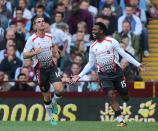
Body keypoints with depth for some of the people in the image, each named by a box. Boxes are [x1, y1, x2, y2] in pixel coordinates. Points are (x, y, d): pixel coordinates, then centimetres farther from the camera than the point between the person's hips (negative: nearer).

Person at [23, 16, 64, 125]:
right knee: (47, 96, 3)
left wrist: (56, 52, 5)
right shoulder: (32, 40, -11)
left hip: (52, 67, 3)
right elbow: (24, 55, -10)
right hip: (40, 69, -3)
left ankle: (54, 103, 18)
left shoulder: (50, 36, 3)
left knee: (59, 89, -16)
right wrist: (34, 52, -28)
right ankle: (51, 118, 22)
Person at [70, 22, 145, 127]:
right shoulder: (93, 46, 7)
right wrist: (79, 76, 10)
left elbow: (124, 54, -4)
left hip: (116, 72, -2)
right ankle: (121, 120, -14)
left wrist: (138, 64, -9)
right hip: (104, 75, 2)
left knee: (125, 96, -1)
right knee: (111, 95, -15)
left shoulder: (111, 41, -6)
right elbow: (90, 63, 15)